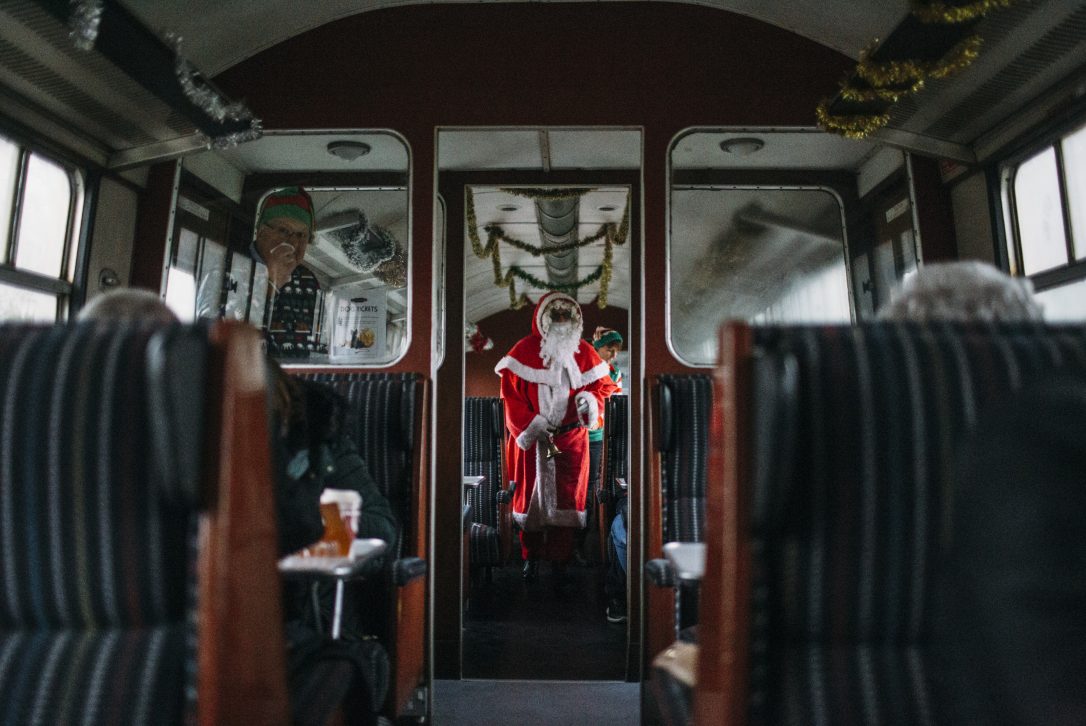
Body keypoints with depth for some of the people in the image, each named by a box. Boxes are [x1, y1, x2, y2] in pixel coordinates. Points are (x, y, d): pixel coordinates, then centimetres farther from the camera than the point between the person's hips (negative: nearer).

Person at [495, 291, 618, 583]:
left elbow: (604, 384, 8)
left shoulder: (584, 352, 2)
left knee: (566, 496, 3)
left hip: (571, 440, 1)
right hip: (533, 439, -1)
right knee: (531, 493, 10)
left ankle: (560, 557, 16)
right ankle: (532, 554, 27)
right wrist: (528, 427, -15)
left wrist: (591, 400, -15)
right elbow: (510, 394, -5)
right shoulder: (524, 350, -5)